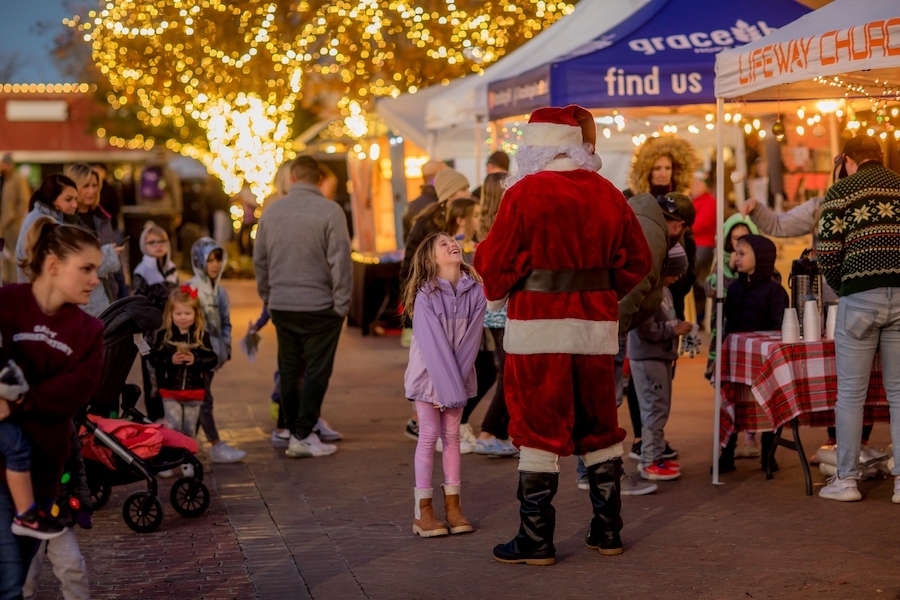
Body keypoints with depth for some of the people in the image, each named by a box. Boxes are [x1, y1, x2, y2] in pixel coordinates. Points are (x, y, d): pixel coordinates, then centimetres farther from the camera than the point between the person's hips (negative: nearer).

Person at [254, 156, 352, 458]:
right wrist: (342, 303, -5)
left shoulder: (271, 212, 5)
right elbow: (339, 261, -12)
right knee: (316, 371, 1)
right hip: (319, 306, -5)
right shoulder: (330, 211, -10)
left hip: (282, 306, 5)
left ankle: (296, 431, 19)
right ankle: (304, 436, -2)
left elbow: (259, 260, 12)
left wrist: (268, 297, 21)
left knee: (289, 370, 12)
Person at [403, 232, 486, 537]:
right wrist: (448, 387, -22)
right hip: (428, 374, -3)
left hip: (457, 374, 3)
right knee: (429, 436, -1)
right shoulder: (425, 296, -17)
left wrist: (456, 381, -17)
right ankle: (423, 511, 4)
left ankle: (453, 505, 12)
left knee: (452, 435, 7)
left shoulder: (475, 292, -7)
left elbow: (471, 339, -10)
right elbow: (433, 344, -20)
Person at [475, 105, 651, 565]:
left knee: (539, 428, 1)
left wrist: (499, 292, 11)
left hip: (539, 324, -5)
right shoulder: (608, 194, 5)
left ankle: (535, 540, 5)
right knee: (599, 427, 14)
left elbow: (496, 261, -9)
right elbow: (636, 260, 10)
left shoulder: (525, 192, -10)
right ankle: (607, 531, 21)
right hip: (596, 326, 5)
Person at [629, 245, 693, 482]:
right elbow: (645, 328, -25)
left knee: (660, 409, 15)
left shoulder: (664, 290, 12)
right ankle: (650, 463, 1)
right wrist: (674, 330, -17)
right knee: (655, 409, -6)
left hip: (661, 356, 10)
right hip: (648, 358, -10)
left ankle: (655, 456, 23)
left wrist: (678, 325, 6)